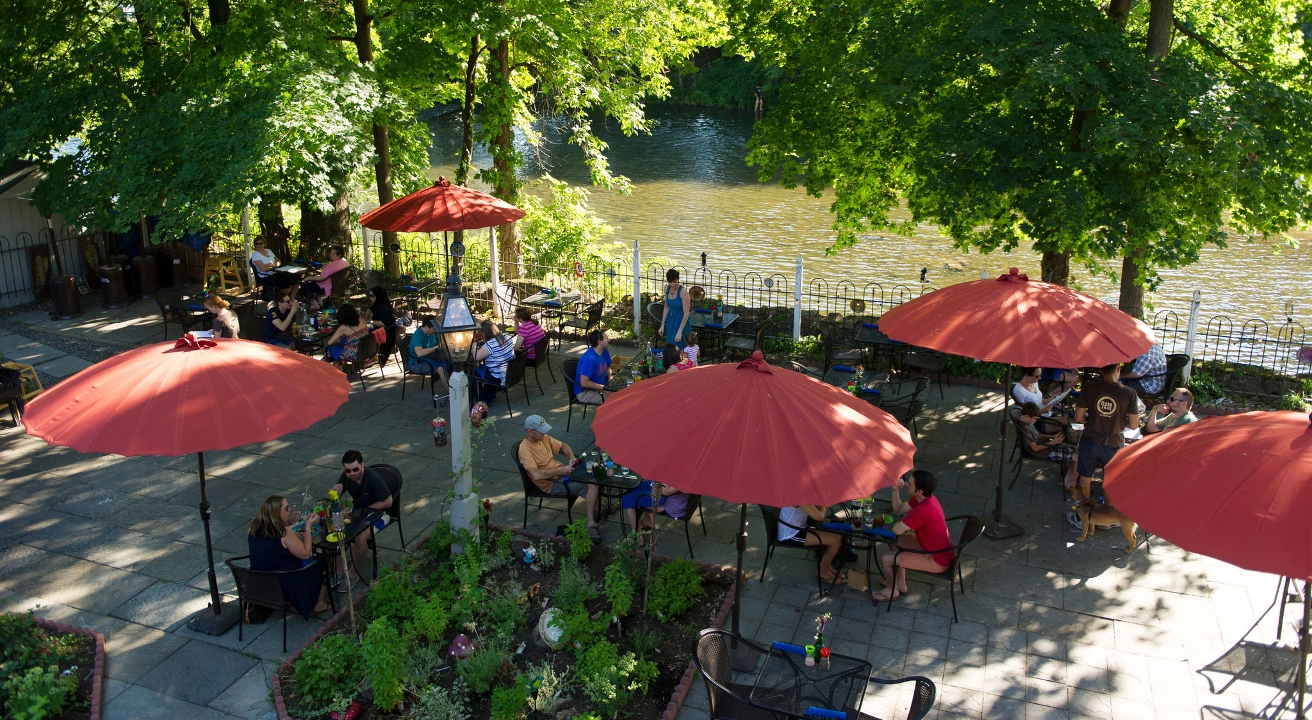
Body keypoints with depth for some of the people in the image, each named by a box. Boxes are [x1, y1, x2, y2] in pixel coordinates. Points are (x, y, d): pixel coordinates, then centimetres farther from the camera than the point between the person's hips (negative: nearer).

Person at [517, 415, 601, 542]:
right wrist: (561, 470, -26)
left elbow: (563, 446, 18)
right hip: (551, 484, -9)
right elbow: (536, 475, -34)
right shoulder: (525, 450, -21)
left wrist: (572, 458, -3)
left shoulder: (544, 438, 3)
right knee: (591, 485, -23)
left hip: (561, 471, 9)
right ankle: (591, 525, -19)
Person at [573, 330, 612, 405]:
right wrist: (604, 387, -22)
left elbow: (608, 368, 19)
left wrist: (610, 380, -2)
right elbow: (584, 383, -28)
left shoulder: (605, 352, 1)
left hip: (599, 387, 9)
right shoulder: (589, 358, -26)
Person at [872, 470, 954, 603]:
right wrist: (896, 490, -10)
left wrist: (902, 521, -5)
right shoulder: (924, 498, -5)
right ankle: (901, 584, 30)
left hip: (937, 562, -9)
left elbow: (896, 529, -28)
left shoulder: (923, 510, -35)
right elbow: (898, 509, 7)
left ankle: (892, 591, 23)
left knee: (886, 558, -6)